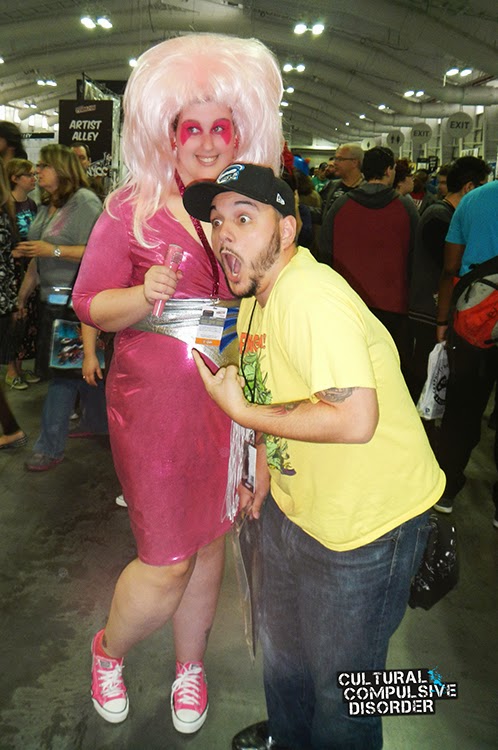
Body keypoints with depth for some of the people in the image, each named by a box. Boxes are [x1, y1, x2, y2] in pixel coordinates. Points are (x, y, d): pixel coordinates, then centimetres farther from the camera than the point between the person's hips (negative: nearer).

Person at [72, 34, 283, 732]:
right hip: (155, 404, -4)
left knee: (210, 544, 16)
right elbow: (90, 305, -6)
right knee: (166, 564, 3)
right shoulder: (133, 208, -5)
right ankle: (109, 649, 38)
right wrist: (145, 295, -24)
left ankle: (190, 666, 43)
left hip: (229, 399, 4)